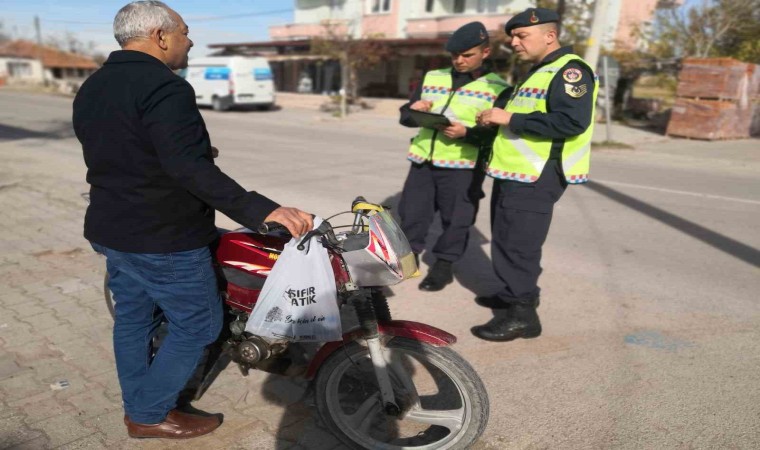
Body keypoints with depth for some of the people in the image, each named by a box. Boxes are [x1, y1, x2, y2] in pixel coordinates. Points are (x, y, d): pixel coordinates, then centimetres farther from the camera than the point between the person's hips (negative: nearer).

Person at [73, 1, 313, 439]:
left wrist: (193, 150, 26)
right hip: (163, 239, -9)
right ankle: (150, 414, 18)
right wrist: (262, 210, -36)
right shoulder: (164, 88, -20)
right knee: (199, 324, 6)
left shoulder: (91, 88, 10)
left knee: (133, 318, 20)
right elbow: (190, 170, -31)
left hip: (112, 231, 10)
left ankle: (137, 407, 35)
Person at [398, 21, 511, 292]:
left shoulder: (498, 89, 0)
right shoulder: (432, 78, 13)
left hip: (463, 166, -4)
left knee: (455, 220, 4)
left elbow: (499, 133, -8)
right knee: (411, 212, 10)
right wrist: (414, 111, -11)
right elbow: (405, 117, 12)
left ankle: (443, 266, 22)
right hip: (423, 161, 4)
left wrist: (466, 133, -23)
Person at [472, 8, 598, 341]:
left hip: (536, 177, -10)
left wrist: (510, 119, -22)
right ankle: (514, 293, 32)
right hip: (515, 173, 10)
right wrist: (496, 120, 8)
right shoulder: (538, 72, 21)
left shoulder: (570, 71, -12)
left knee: (518, 244, -9)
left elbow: (572, 123, -25)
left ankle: (522, 314, 0)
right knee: (507, 240, 17)